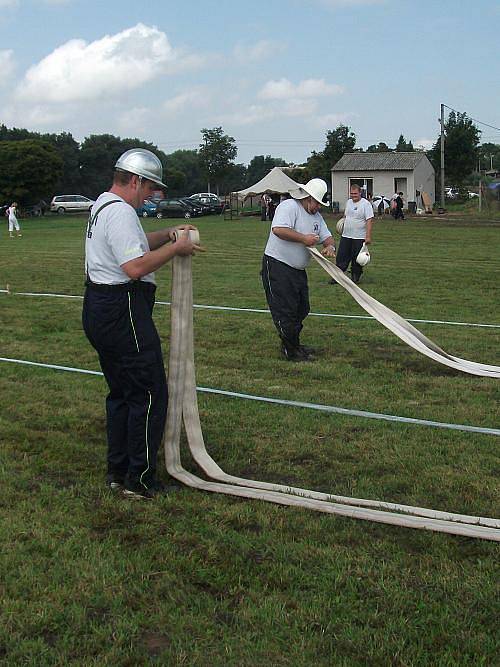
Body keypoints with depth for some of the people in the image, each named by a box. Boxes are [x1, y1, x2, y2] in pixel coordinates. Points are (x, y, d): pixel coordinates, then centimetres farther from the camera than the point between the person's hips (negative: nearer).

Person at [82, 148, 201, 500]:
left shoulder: (103, 205, 18)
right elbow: (136, 267, -25)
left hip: (100, 310, 11)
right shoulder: (120, 212, -16)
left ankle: (118, 472, 25)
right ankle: (139, 481, 2)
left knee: (121, 393, 18)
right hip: (123, 314, -11)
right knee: (150, 395, -4)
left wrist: (168, 234, 18)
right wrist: (176, 247, -13)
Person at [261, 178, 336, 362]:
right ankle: (291, 351, 2)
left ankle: (294, 345, 30)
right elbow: (278, 229, -30)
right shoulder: (289, 206, -14)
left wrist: (330, 246, -8)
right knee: (285, 311, -6)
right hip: (277, 266, -10)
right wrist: (304, 238, -22)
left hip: (298, 270, 10)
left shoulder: (316, 216, 15)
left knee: (301, 309, 15)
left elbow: (327, 236, 17)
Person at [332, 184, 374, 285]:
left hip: (359, 237, -6)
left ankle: (355, 277, 16)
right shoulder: (348, 202, 11)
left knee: (357, 260, 3)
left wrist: (368, 236, -22)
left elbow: (369, 221, -16)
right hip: (346, 236, 6)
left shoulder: (366, 204, -11)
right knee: (341, 258, 5)